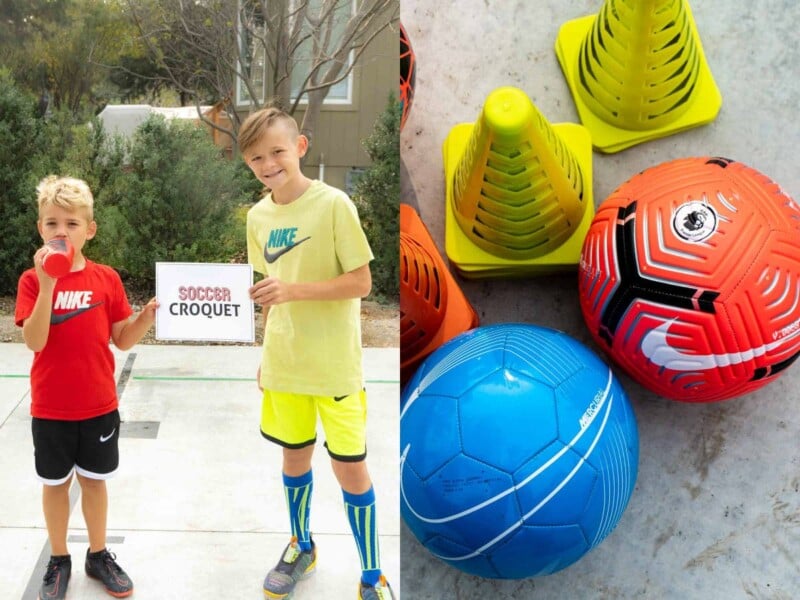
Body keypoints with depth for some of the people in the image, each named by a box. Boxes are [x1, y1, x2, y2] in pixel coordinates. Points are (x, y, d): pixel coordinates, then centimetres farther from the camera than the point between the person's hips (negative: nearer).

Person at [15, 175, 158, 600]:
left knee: (94, 480, 15)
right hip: (50, 409, -1)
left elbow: (123, 340, 0)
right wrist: (48, 284, -30)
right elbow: (34, 341, -21)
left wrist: (149, 314, -18)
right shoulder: (33, 280, -8)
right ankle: (59, 561, 30)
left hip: (99, 405, 1)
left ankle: (98, 556, 31)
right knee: (56, 483, 13)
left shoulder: (106, 279, -3)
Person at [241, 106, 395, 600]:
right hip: (283, 364, 5)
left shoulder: (333, 204, -15)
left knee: (350, 466, 3)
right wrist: (266, 353, 12)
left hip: (335, 365, -5)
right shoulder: (258, 217, 2)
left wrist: (294, 289, -26)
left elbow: (361, 282, -16)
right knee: (295, 455, 19)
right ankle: (302, 548, 42)